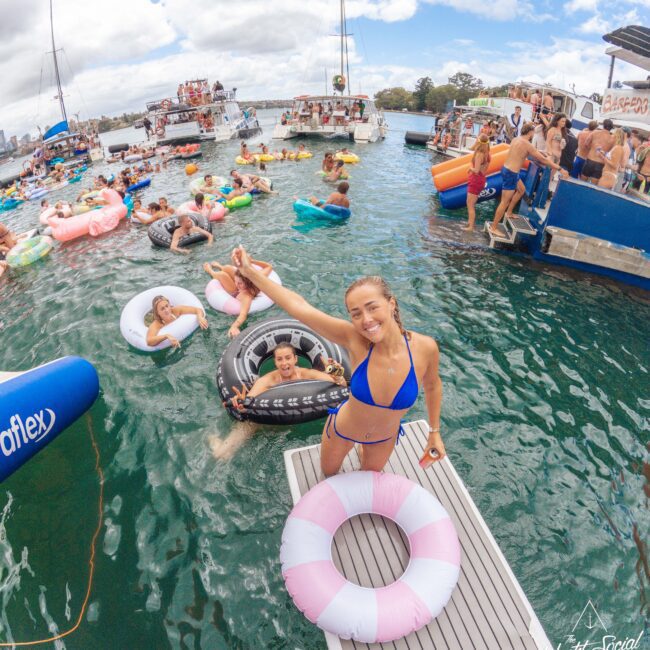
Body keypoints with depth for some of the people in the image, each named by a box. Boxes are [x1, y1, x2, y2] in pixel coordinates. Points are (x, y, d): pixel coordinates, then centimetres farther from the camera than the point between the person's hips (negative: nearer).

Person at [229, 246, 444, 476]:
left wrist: (434, 432, 1)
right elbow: (298, 306, -34)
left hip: (384, 438, 1)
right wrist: (250, 272, -33)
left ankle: (365, 451, 66)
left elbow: (432, 385, -9)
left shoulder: (424, 348, -32)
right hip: (341, 430, -1)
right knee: (328, 474, 31)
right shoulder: (354, 339, -35)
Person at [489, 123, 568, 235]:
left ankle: (509, 212, 36)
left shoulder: (516, 139, 9)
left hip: (507, 169, 10)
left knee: (521, 190, 29)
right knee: (505, 202, -3)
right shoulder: (527, 144, -16)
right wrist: (560, 169, -6)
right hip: (511, 174, -10)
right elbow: (543, 159, -12)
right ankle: (493, 228, 2)